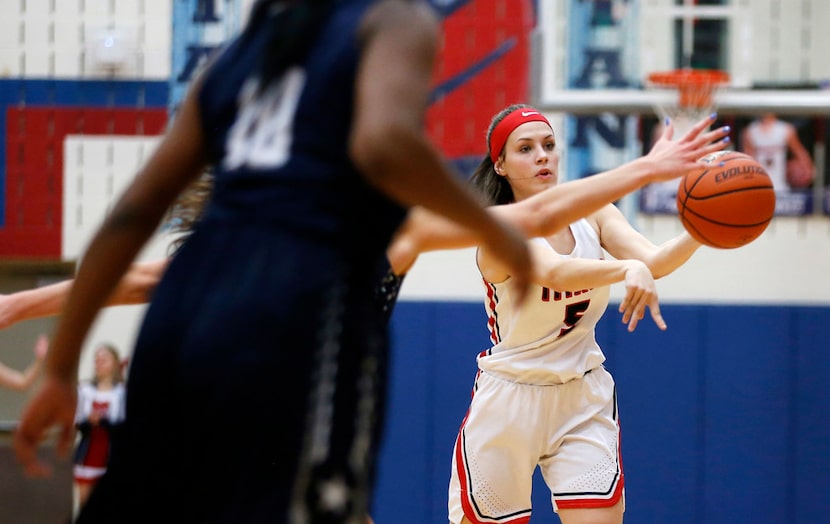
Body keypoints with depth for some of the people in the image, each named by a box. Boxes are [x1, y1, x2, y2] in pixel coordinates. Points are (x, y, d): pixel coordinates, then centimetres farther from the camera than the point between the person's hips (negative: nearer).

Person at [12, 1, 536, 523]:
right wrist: (493, 229, -1)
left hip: (185, 302, 7)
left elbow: (132, 215, 19)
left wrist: (61, 371, 20)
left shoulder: (241, 50, 24)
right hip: (297, 320, -7)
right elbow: (384, 145, -17)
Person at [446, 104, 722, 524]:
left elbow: (653, 259, -17)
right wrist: (628, 269, -56)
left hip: (584, 400, 4)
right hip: (511, 399, -4)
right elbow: (555, 272, -37)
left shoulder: (592, 212, -1)